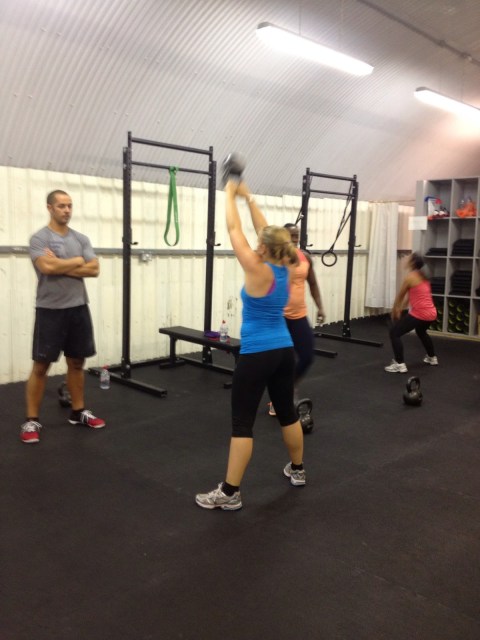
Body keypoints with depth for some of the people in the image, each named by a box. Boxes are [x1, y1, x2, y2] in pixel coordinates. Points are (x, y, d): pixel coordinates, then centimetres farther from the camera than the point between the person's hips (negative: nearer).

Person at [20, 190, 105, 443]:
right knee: (41, 365, -1)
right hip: (50, 310, -5)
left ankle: (78, 412, 26)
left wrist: (61, 266, -13)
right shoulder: (39, 238, -8)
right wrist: (76, 261, -9)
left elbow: (94, 269, -3)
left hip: (78, 308, 6)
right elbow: (47, 267, -25)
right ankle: (31, 421, 9)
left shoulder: (81, 239, 9)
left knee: (76, 362, 13)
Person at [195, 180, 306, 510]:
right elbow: (266, 231, 14)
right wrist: (249, 197, 17)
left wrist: (230, 195, 5)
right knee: (287, 411, 21)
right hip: (284, 350, 8)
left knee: (242, 422, -3)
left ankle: (229, 493, 3)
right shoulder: (284, 268, 3)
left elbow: (235, 230, -8)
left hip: (257, 354, -8)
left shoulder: (258, 270, -15)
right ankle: (297, 470, 38)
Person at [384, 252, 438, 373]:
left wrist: (394, 312, 17)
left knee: (394, 332, -2)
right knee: (421, 332, 38)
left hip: (419, 313, -9)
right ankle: (432, 358, 51)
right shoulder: (423, 276, 17)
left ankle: (400, 365, -8)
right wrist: (400, 309, 31)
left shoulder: (410, 277, -8)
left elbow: (399, 297, 2)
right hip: (431, 313, 9)